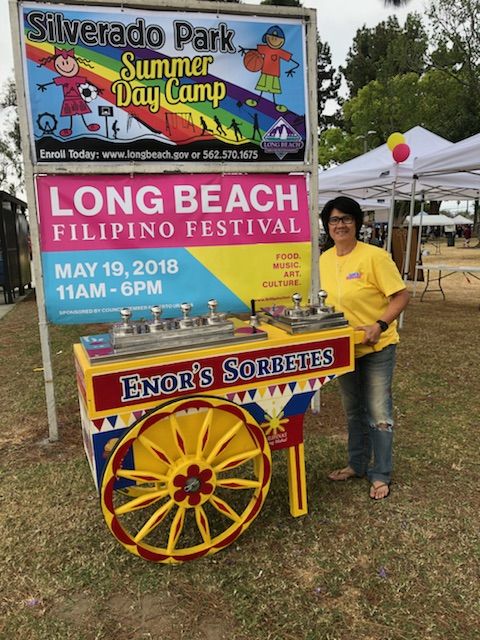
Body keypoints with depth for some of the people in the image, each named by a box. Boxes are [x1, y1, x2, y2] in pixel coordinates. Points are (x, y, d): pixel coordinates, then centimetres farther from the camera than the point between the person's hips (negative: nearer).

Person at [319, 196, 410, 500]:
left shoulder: (374, 256, -17)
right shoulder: (325, 259, 2)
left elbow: (402, 295, -17)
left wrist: (379, 325, -28)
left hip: (376, 347, -6)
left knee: (378, 412, 3)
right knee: (353, 409, 18)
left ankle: (381, 475, 20)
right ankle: (358, 465, 36)